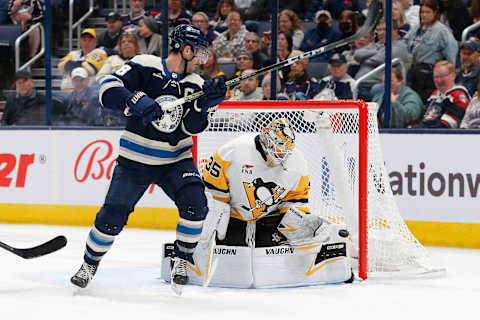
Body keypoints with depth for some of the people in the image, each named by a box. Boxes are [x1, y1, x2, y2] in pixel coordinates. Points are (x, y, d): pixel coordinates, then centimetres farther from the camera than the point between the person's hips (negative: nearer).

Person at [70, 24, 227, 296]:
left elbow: (191, 127, -8)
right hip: (136, 159, -3)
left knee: (195, 202, -20)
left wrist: (207, 102, -24)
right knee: (114, 214, -3)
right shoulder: (144, 67, -9)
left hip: (176, 160, 3)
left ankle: (182, 260, 1)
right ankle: (90, 263, 22)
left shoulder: (196, 85, 3)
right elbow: (108, 89, -19)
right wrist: (136, 102, -35)